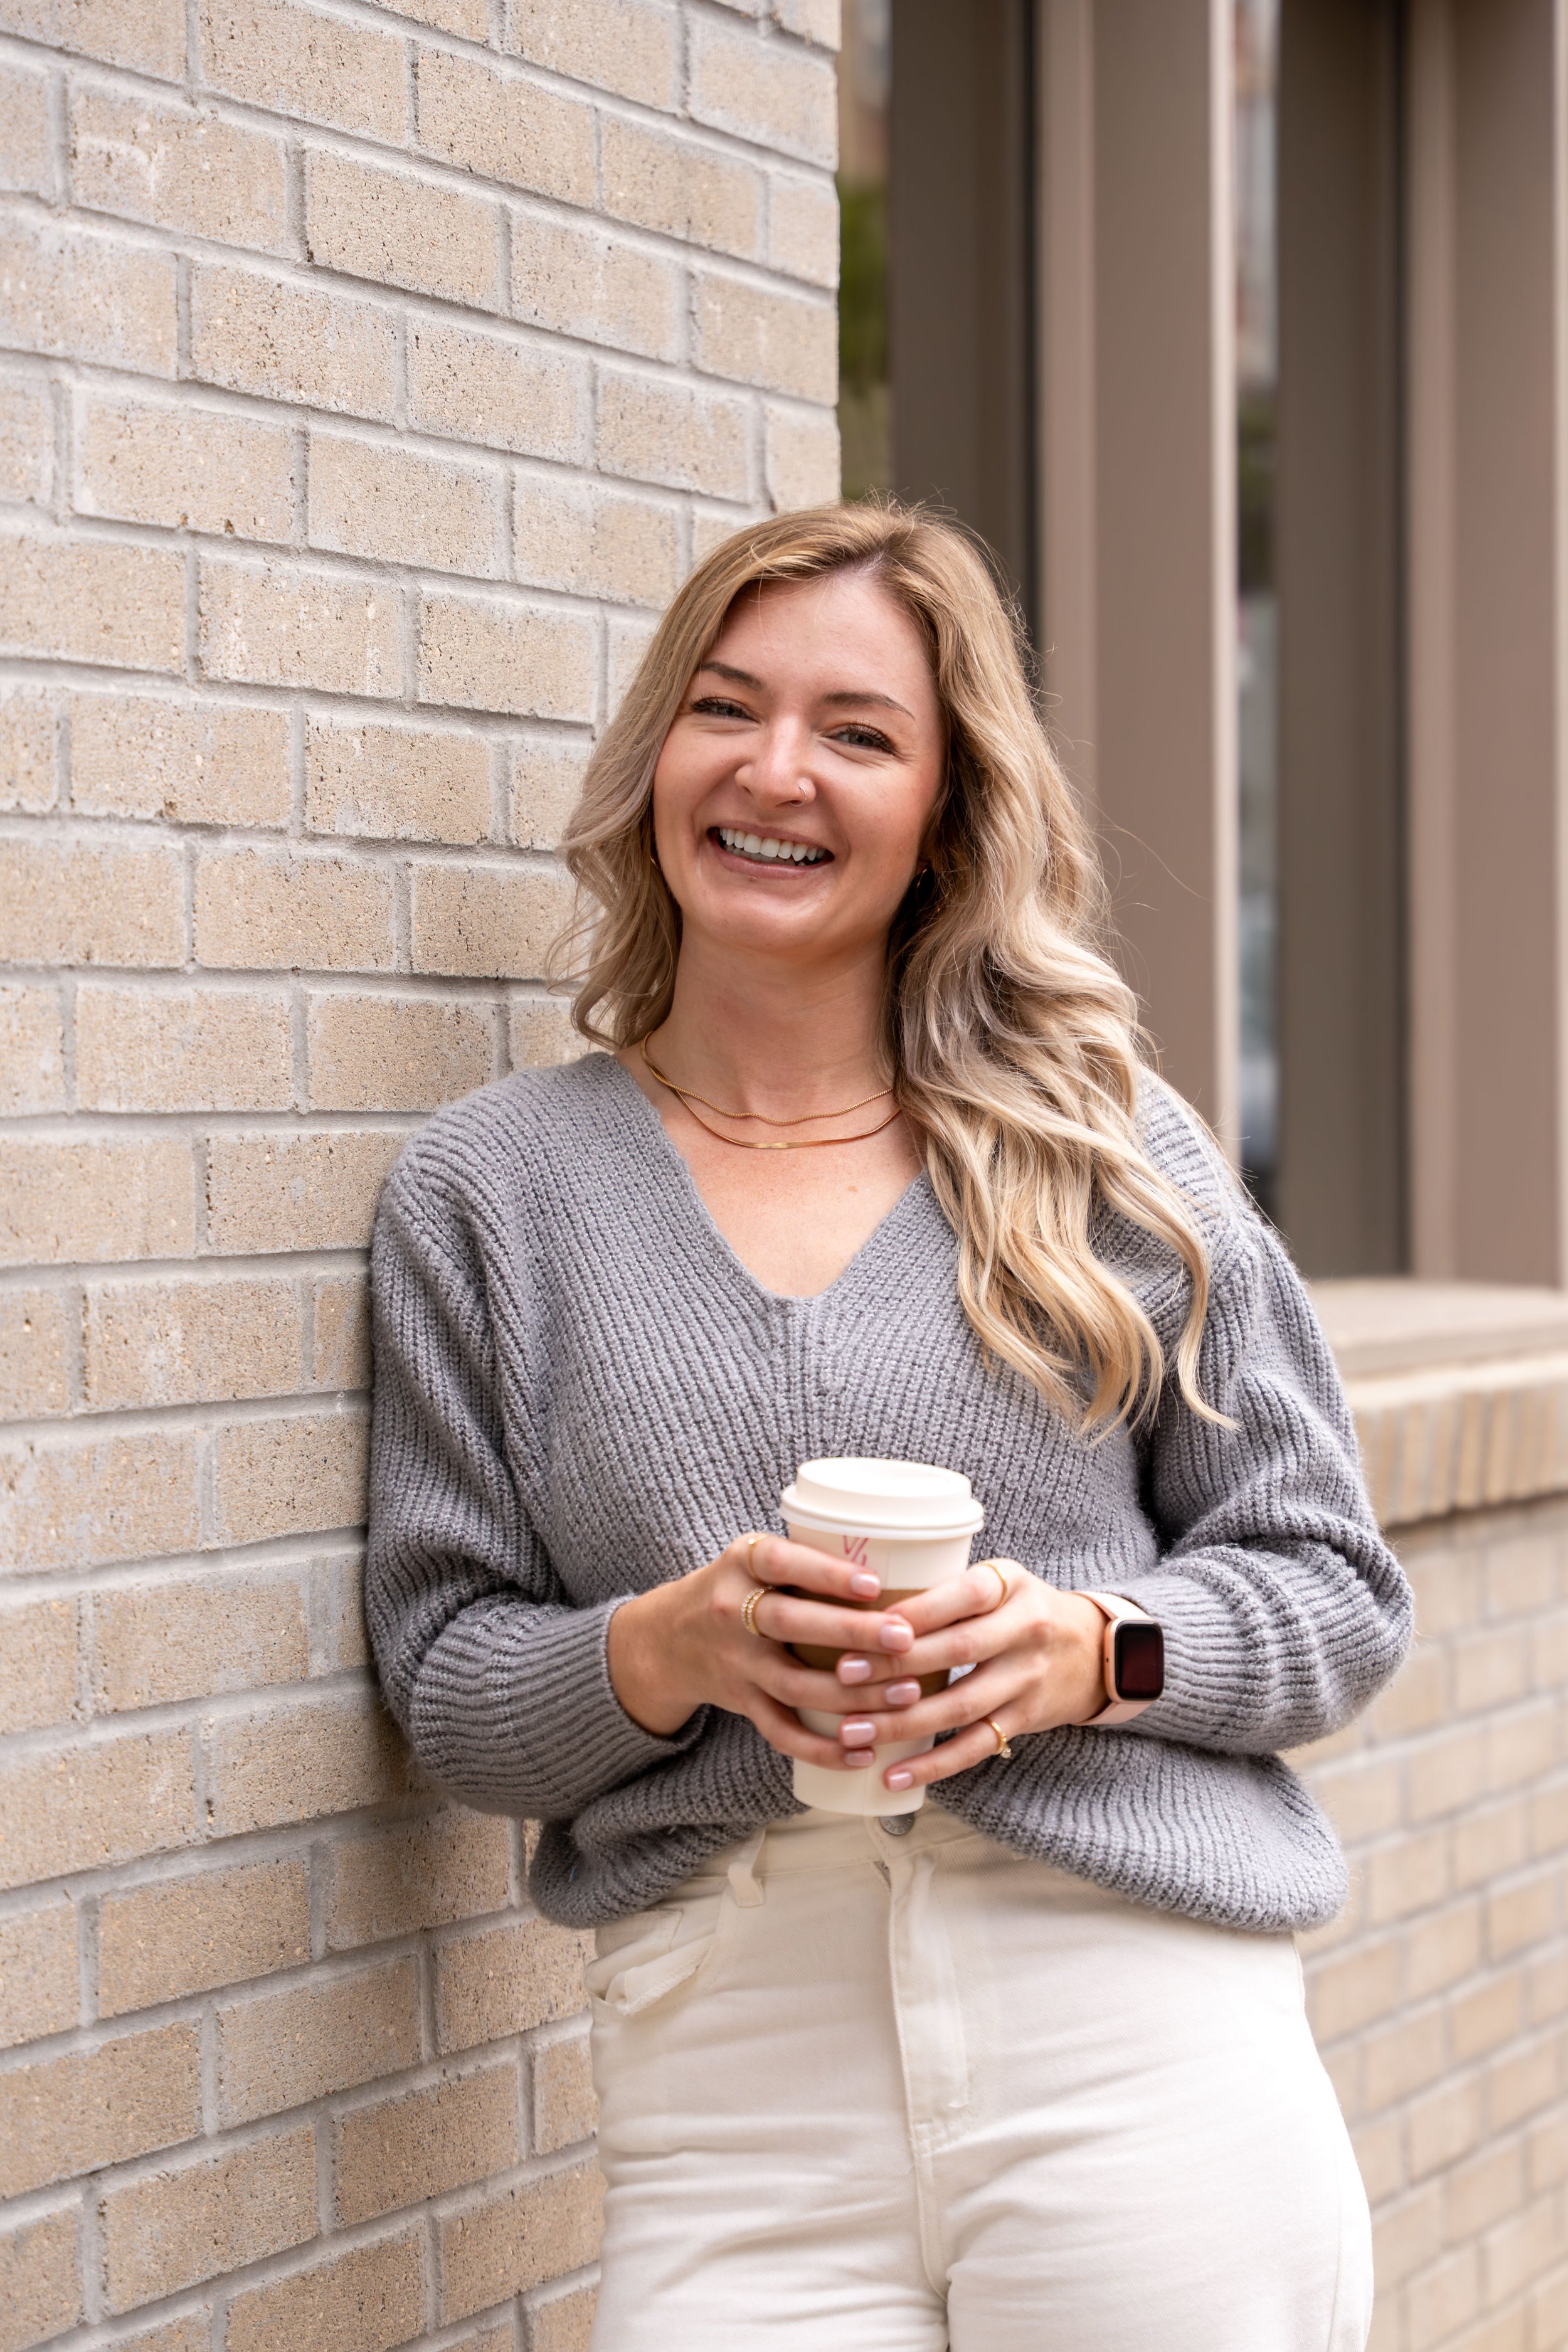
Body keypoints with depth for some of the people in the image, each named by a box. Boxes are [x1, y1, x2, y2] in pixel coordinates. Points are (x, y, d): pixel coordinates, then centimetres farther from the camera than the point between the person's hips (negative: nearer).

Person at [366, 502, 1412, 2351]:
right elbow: (445, 1684, 7)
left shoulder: (1105, 1149, 7)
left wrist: (1088, 1648, -10)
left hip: (1144, 2054, 0)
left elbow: (1334, 1587, 9)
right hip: (726, 2088, 0)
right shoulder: (485, 1191, 8)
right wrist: (660, 1654, -13)